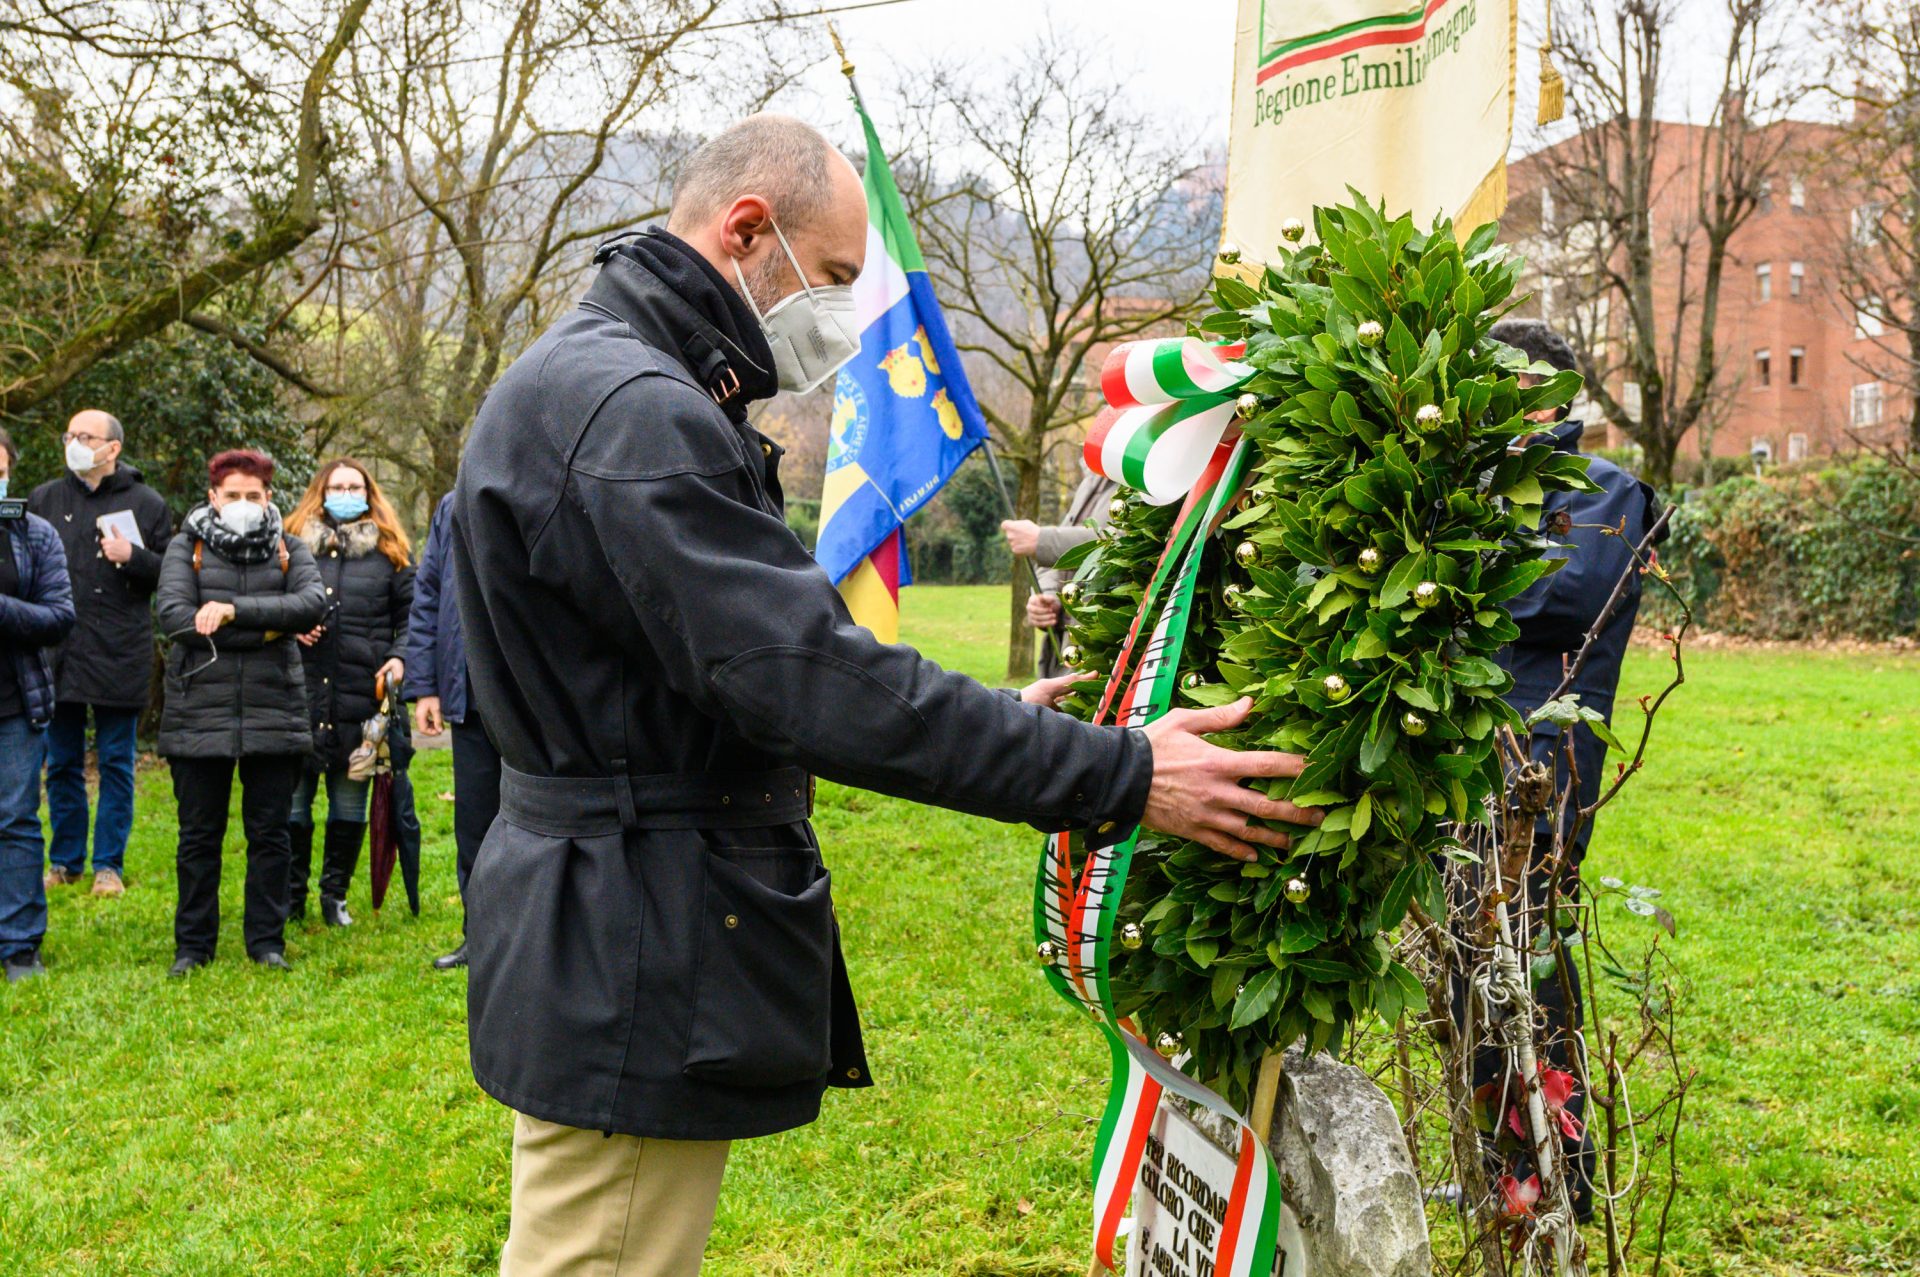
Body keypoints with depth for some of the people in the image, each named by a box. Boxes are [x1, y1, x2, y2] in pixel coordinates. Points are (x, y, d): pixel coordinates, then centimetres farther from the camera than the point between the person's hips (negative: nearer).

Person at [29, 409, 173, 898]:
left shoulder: (146, 504, 3)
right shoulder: (43, 500, 9)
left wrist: (133, 557, -15)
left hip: (119, 656, -2)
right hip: (57, 655, 3)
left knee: (116, 763, 4)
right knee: (62, 763, 10)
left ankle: (109, 865, 12)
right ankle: (65, 861, 22)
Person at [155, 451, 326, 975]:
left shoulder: (289, 550, 10)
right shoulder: (187, 547, 7)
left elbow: (314, 603, -10)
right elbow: (174, 616, -10)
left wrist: (236, 610, -19)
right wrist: (265, 631, -13)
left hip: (274, 710, 1)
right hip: (200, 710, -1)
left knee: (270, 834, 6)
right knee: (199, 835, 7)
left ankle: (267, 941, 16)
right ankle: (193, 945, 17)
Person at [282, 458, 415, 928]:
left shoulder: (389, 551, 9)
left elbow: (412, 615, 10)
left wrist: (400, 657, -5)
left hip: (362, 696, 0)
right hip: (299, 694, 0)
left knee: (350, 805, 7)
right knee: (292, 801, 2)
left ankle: (335, 896, 19)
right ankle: (290, 897, 14)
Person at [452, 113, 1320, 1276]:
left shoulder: (642, 399, 15)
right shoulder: (630, 413, -21)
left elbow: (753, 664, 19)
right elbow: (807, 677, -27)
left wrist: (989, 724, 12)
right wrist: (1121, 778, -24)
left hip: (620, 950, 11)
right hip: (629, 973, -11)